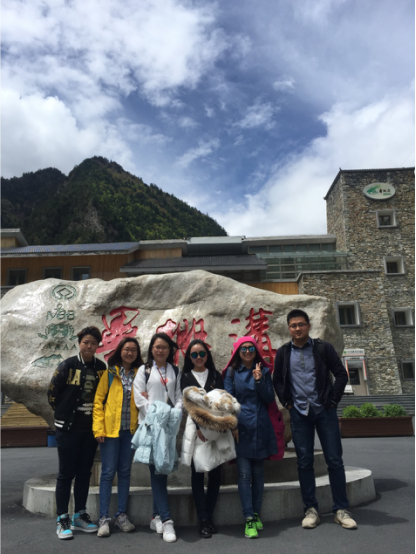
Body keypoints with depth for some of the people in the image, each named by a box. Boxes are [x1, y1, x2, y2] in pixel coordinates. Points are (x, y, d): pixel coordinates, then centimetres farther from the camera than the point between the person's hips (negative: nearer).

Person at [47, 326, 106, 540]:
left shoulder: (101, 367, 1)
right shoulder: (68, 365, -10)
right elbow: (52, 392, -4)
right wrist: (64, 414, 2)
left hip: (91, 428, 4)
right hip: (68, 427, -4)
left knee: (84, 472, 12)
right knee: (66, 472, 3)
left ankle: (80, 516, 25)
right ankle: (62, 519, 16)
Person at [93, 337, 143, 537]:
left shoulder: (140, 374, 6)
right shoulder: (110, 373, 0)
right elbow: (98, 401, -2)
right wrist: (98, 428, -9)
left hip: (131, 430, 3)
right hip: (110, 429, -2)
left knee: (125, 472, 11)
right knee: (108, 472, 2)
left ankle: (121, 515, 22)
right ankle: (104, 518, 13)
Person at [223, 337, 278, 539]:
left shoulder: (264, 371, 8)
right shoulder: (232, 372, 4)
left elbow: (270, 399, 3)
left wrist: (259, 380, -11)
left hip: (260, 428, 2)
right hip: (240, 428, -2)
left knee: (258, 473, 9)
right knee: (244, 473, -6)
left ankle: (256, 515, 21)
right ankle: (249, 520, 0)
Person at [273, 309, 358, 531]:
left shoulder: (323, 348, -3)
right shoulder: (283, 353, 3)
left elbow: (341, 374, -1)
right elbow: (277, 380, 11)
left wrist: (333, 400, -5)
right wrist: (287, 402, 2)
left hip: (325, 411, -1)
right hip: (299, 413, 1)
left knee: (335, 460, 3)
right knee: (304, 462, 6)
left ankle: (341, 509, 16)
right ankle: (311, 509, 18)